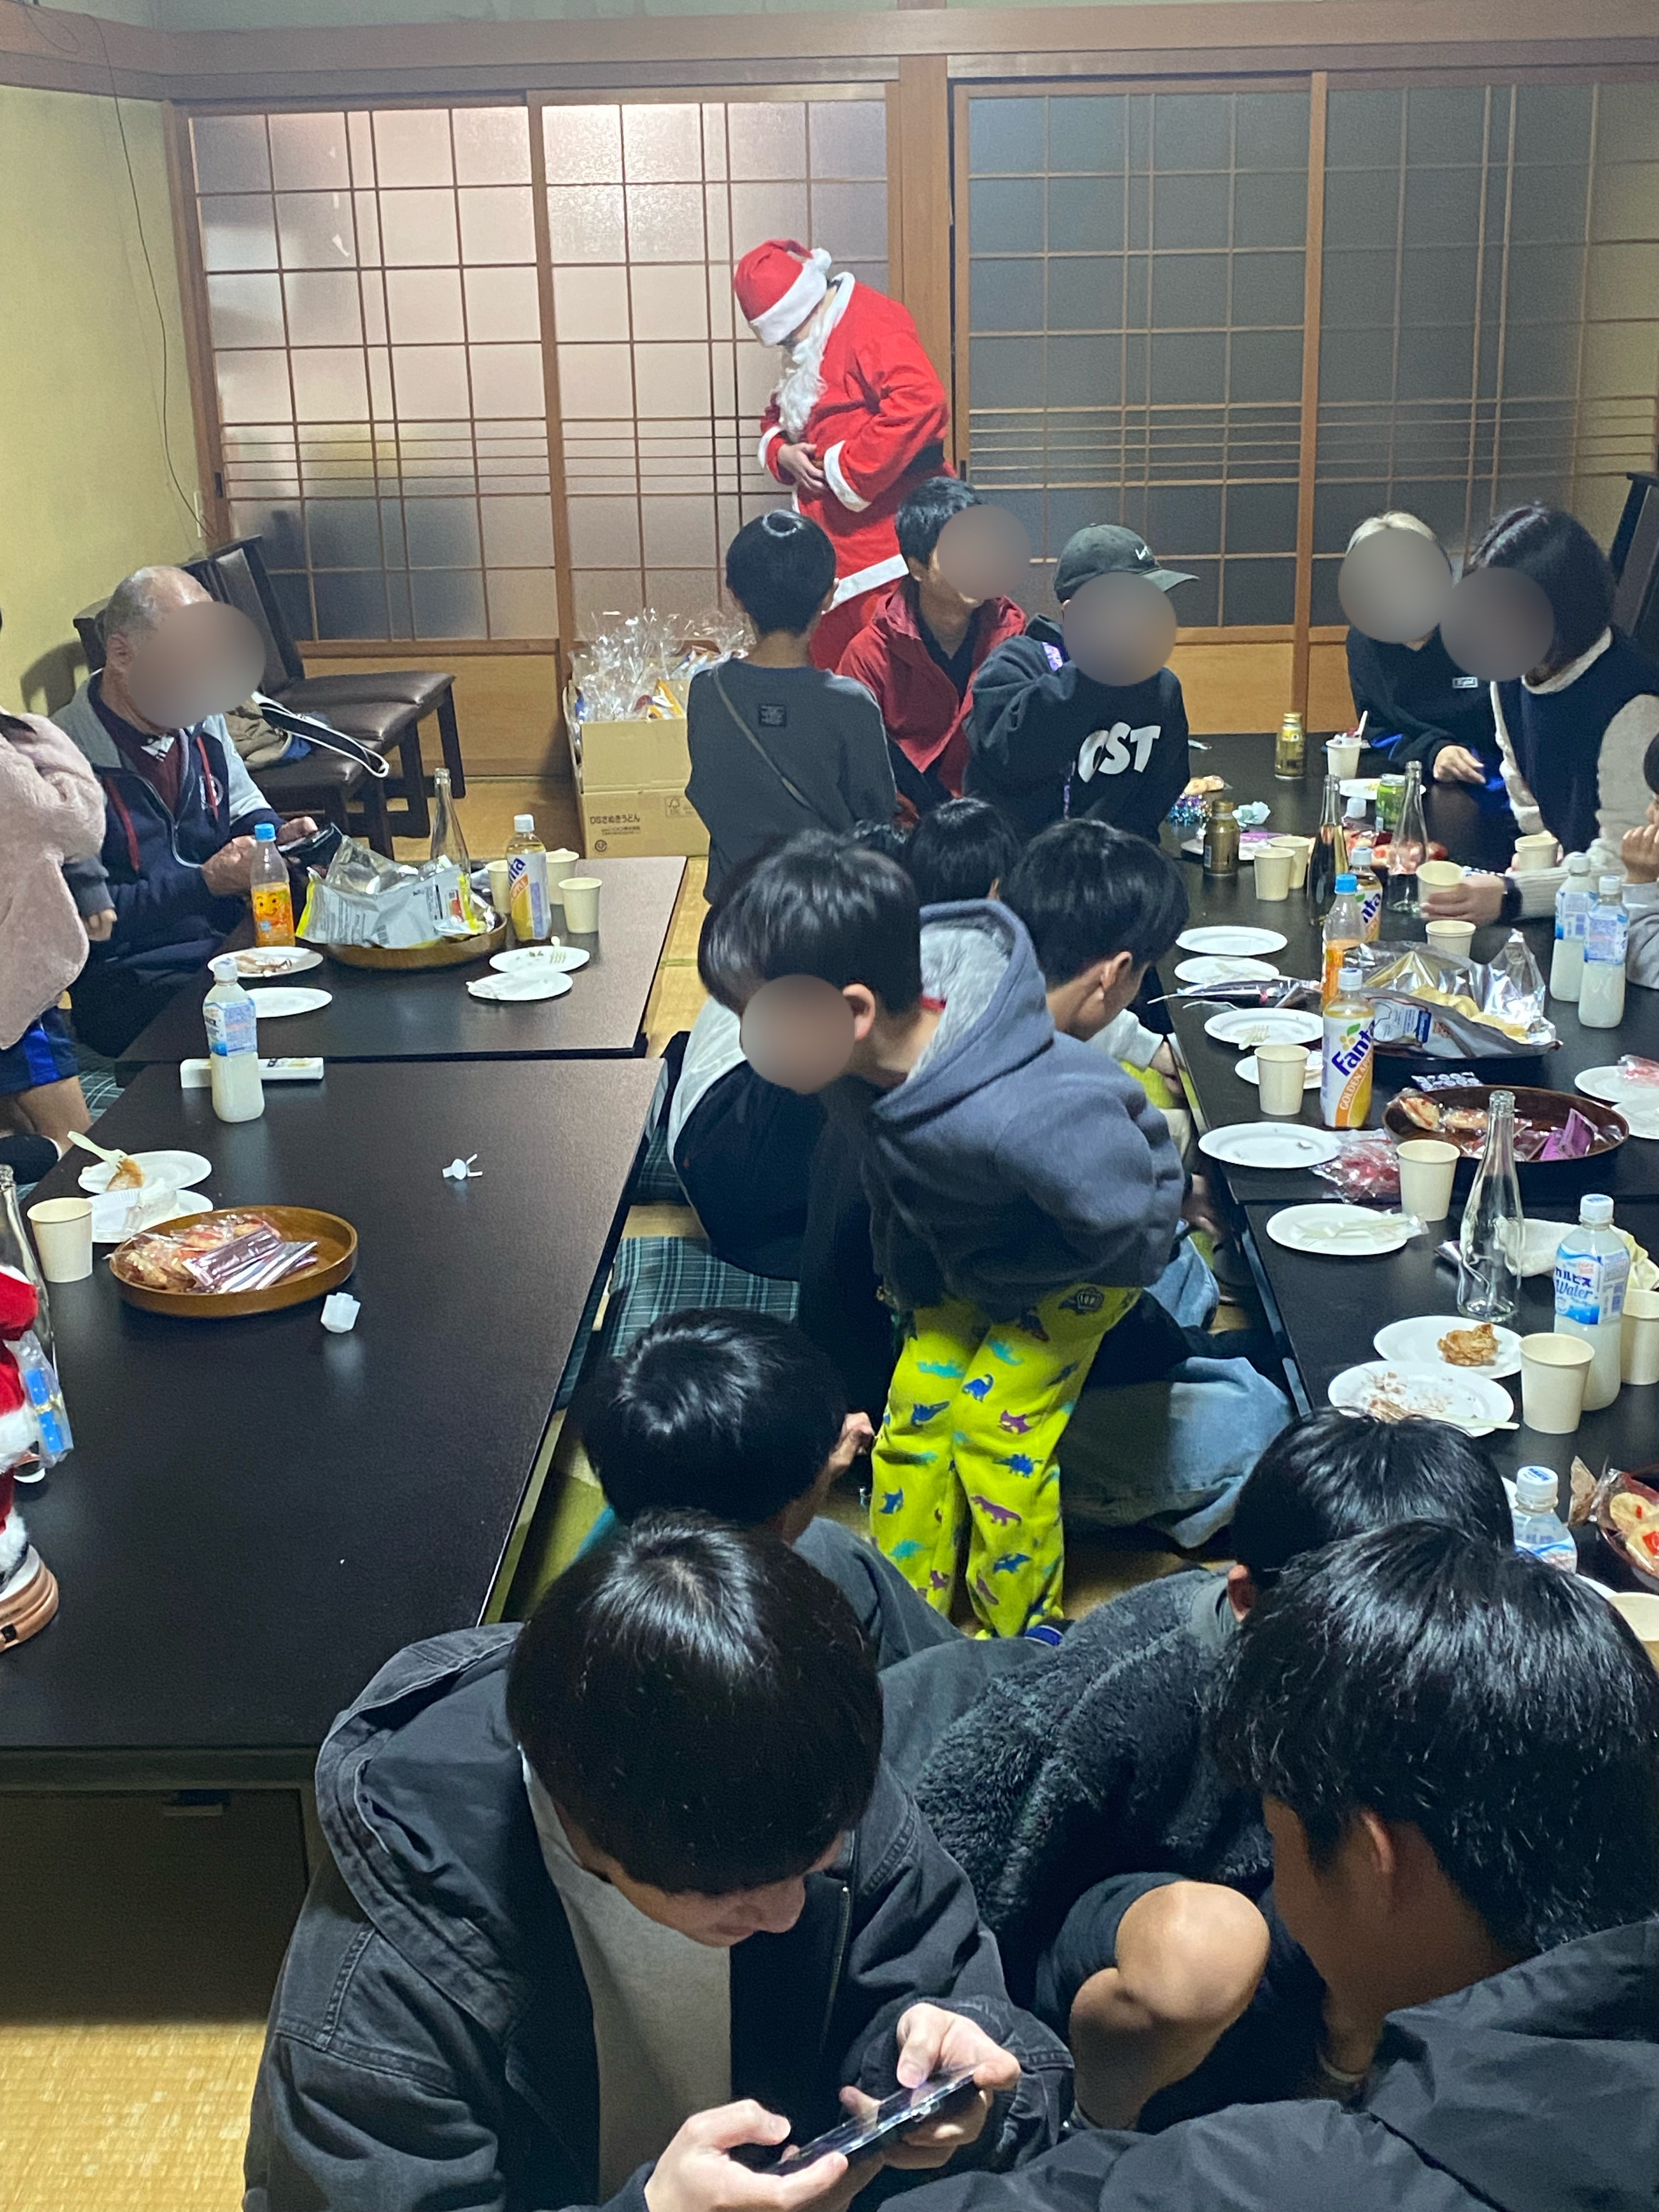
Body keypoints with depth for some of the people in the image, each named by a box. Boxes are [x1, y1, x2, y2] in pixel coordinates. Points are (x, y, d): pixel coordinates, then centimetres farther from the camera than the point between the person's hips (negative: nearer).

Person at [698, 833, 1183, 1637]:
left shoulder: (1016, 1116, -48)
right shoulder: (864, 1052, -25)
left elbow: (1120, 1209, -31)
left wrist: (983, 1270, -20)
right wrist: (914, 1265, 0)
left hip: (1089, 1248, -6)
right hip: (970, 1246, 6)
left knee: (994, 1431, -4)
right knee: (914, 1412, 6)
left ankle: (1019, 1640, 21)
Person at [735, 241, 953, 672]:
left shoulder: (870, 323, -14)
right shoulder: (809, 348, 17)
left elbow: (921, 403, -28)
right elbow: (778, 417, 27)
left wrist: (846, 469, -20)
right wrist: (783, 452, 2)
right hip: (834, 547, 10)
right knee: (830, 666, 14)